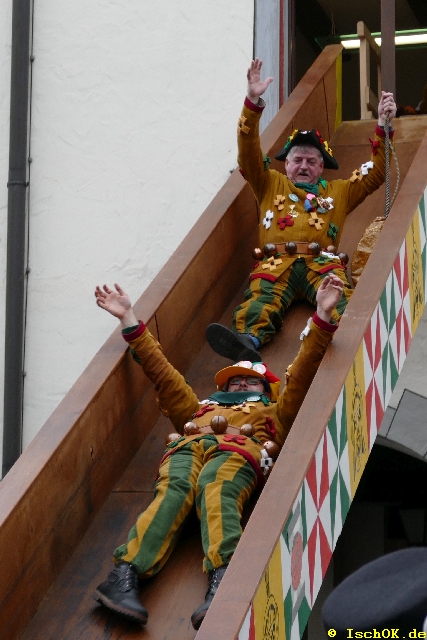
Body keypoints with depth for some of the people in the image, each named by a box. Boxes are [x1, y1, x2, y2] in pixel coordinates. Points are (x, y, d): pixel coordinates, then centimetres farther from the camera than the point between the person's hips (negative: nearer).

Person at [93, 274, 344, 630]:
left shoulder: (274, 414, 41)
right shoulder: (199, 409, 47)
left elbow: (303, 373, 31)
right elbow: (161, 371, 46)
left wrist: (323, 316, 20)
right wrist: (129, 320, 43)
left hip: (238, 452, -2)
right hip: (186, 449, 2)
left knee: (216, 493, -38)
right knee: (174, 492, -34)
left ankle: (221, 580, -65)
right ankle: (124, 576, -59)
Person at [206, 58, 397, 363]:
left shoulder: (339, 191, 36)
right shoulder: (271, 185, 32)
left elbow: (377, 172, 32)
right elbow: (249, 155, 19)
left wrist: (383, 126, 20)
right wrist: (253, 102, 7)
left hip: (322, 262, 1)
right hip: (277, 261, 0)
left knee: (339, 301, -35)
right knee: (261, 300, -35)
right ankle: (247, 341, -64)